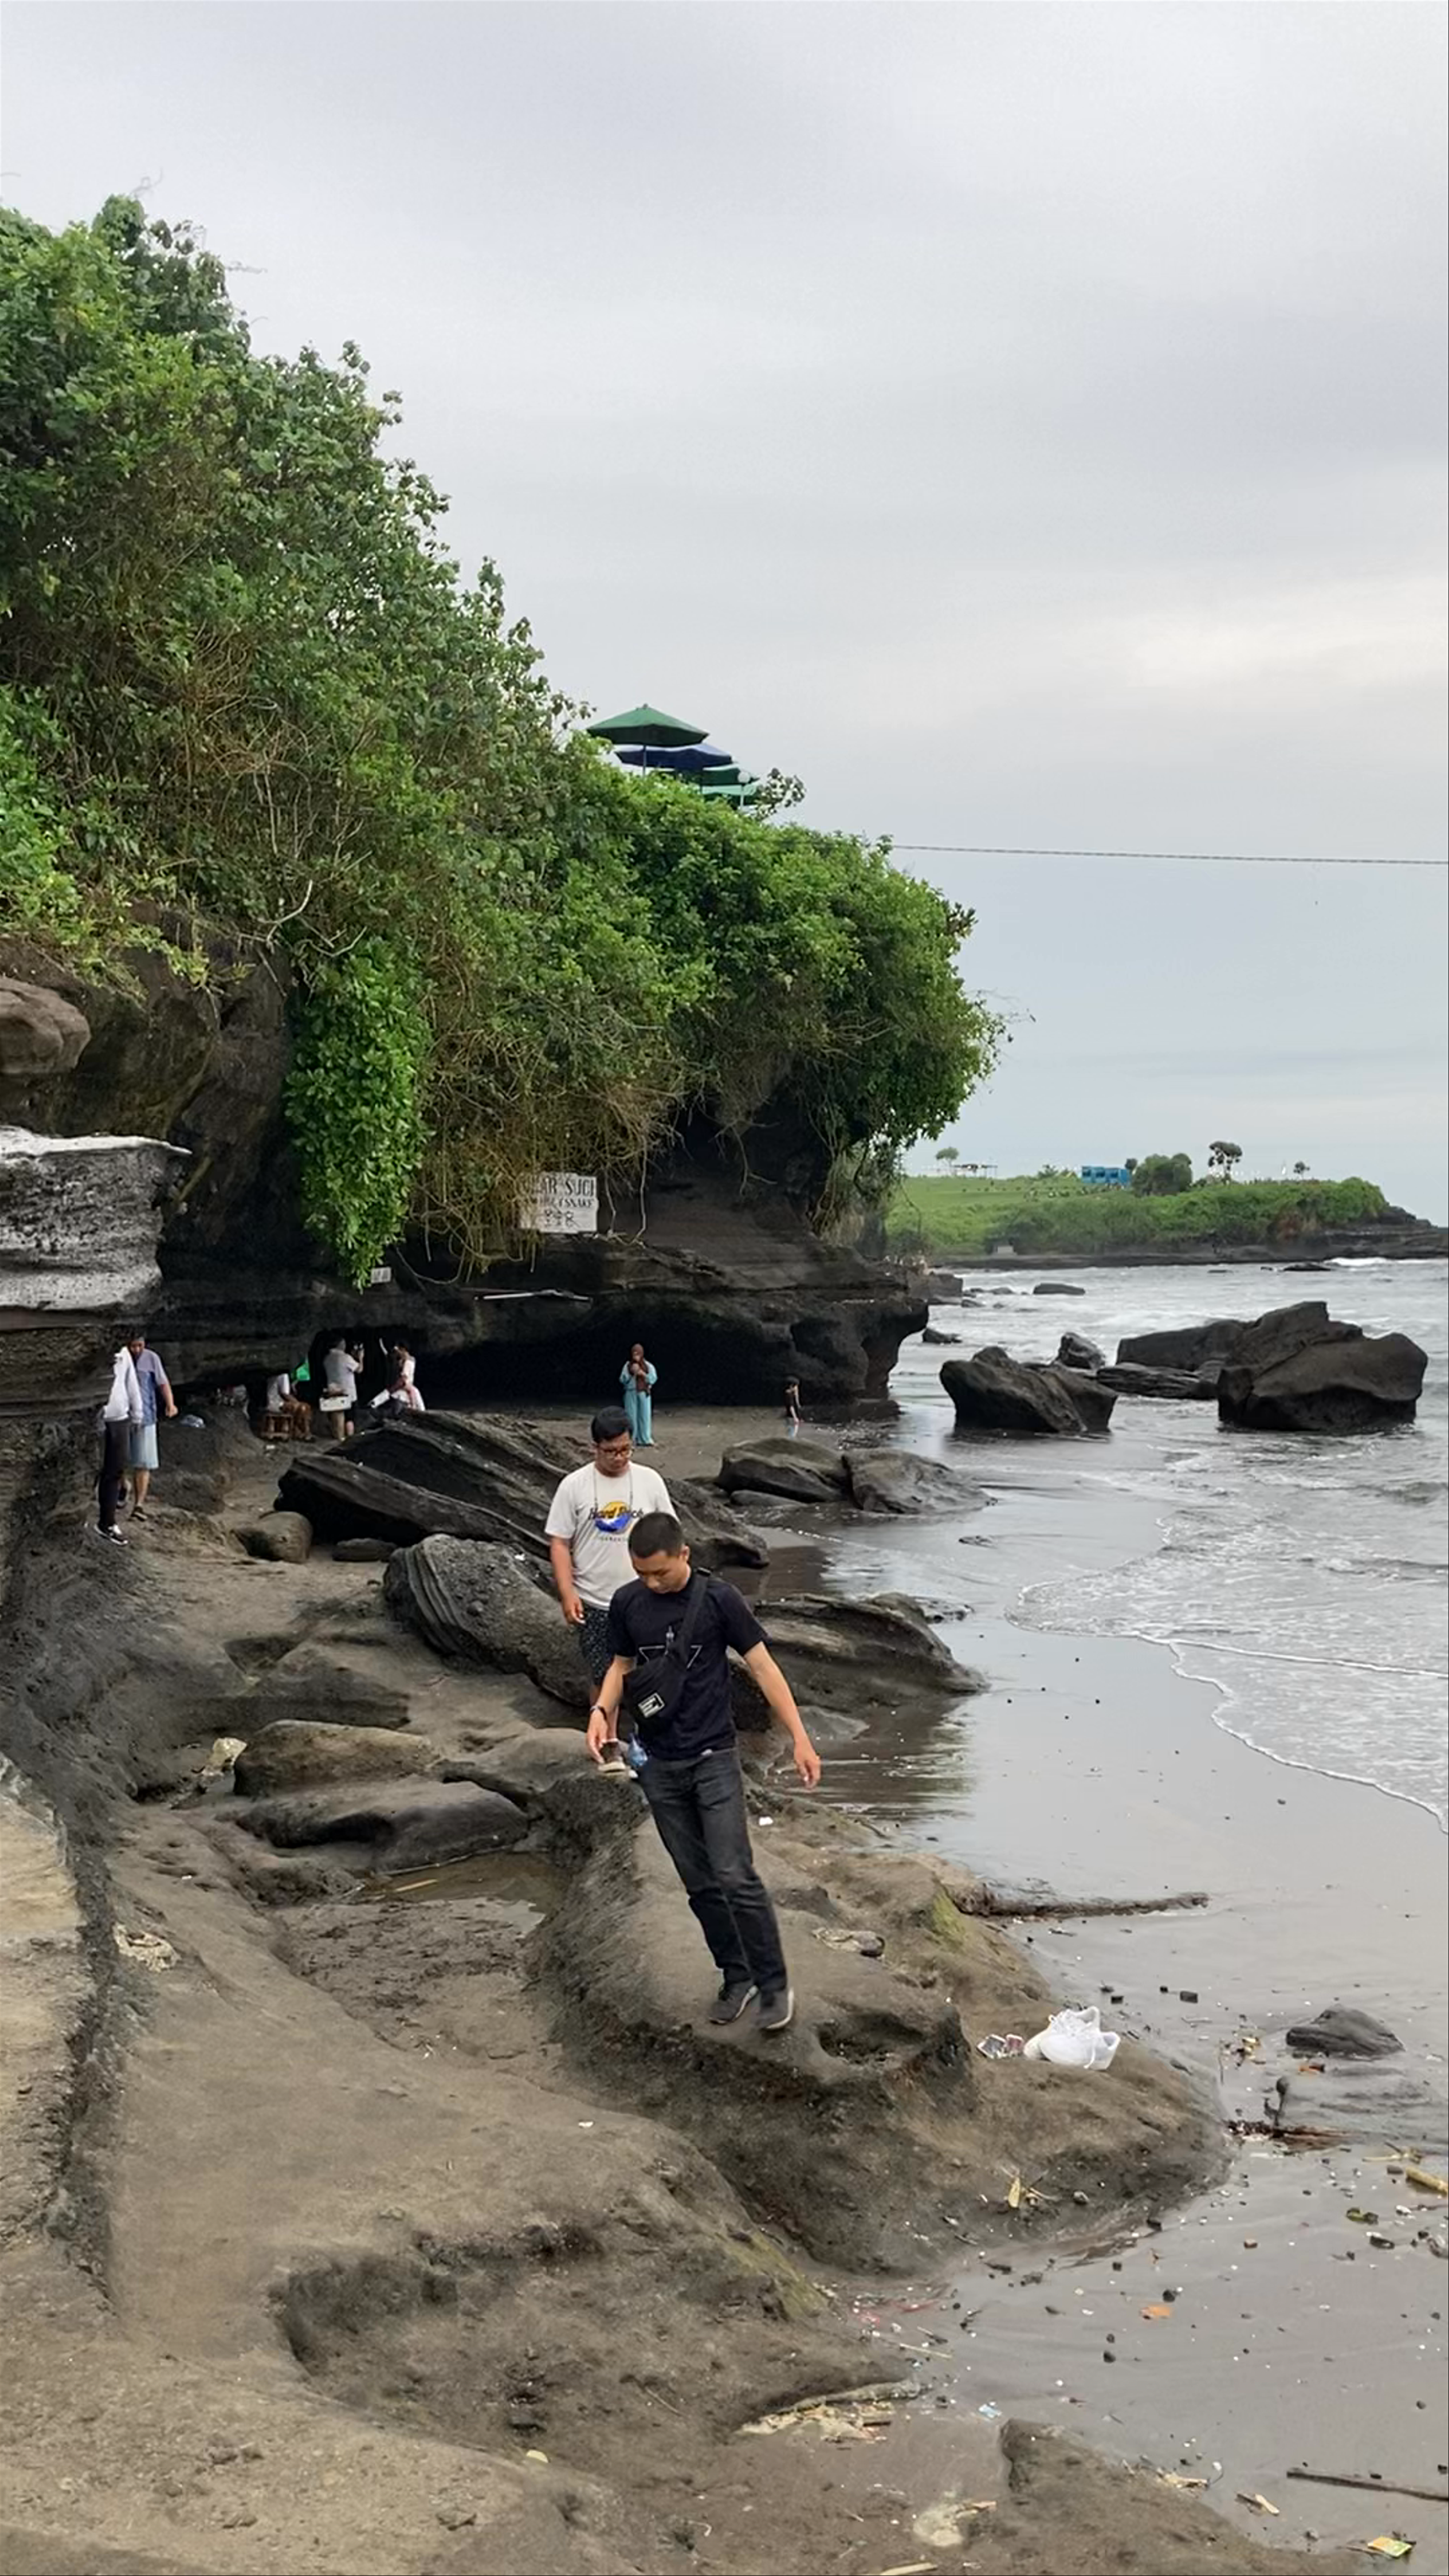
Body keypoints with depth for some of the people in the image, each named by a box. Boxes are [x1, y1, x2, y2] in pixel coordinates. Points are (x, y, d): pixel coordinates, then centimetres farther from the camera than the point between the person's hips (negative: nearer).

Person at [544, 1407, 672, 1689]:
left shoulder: (650, 1481, -2)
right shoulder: (575, 1486, -6)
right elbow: (560, 1544, -4)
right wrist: (567, 1595, -12)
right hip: (594, 1604, -1)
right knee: (604, 1679, 7)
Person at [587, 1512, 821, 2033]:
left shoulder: (718, 1599, -11)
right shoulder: (626, 1604, 0)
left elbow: (762, 1666, -7)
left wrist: (800, 1740, -11)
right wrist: (601, 1710, -8)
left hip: (714, 1759, -4)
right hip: (660, 1768, 4)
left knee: (736, 1877, -11)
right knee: (700, 1884, 8)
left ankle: (774, 1984, 1)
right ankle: (736, 1977, 22)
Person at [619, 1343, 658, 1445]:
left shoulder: (648, 1366, 4)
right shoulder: (628, 1366, 4)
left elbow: (654, 1379, -1)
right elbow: (622, 1380, 1)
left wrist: (643, 1374, -13)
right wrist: (631, 1373, -12)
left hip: (644, 1394, 0)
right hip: (631, 1394, 0)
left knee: (645, 1416, -2)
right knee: (632, 1417, -1)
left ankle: (645, 1440, 3)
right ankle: (632, 1440, 5)